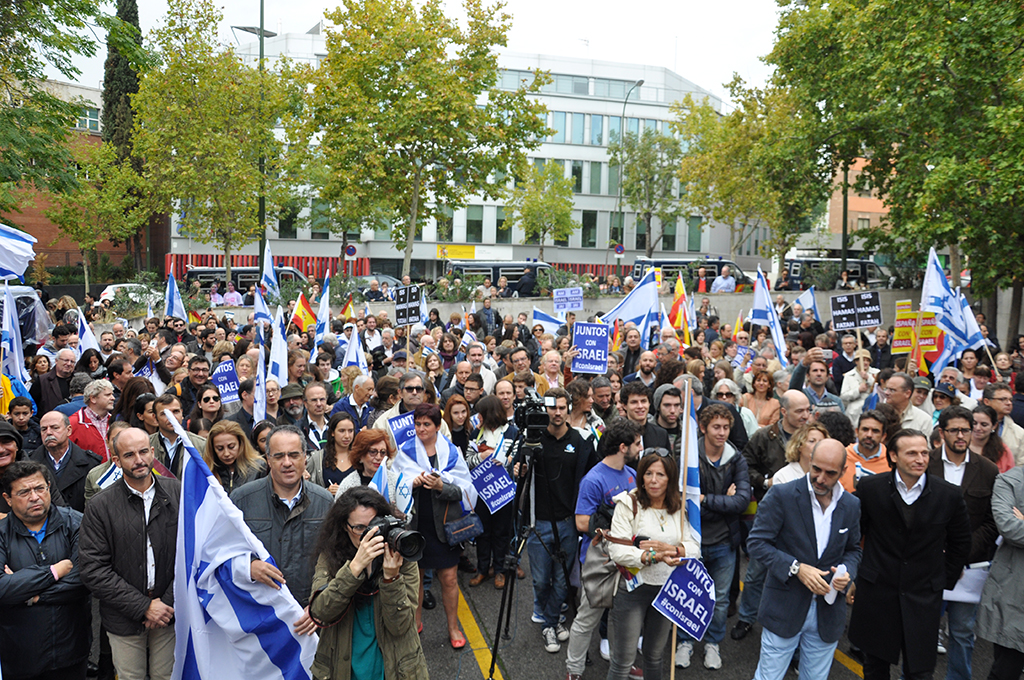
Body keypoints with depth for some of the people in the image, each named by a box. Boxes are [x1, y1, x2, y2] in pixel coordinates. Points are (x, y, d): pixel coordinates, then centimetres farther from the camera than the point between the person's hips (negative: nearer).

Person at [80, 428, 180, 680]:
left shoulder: (177, 493, -4)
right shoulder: (100, 506, -7)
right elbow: (93, 570, -10)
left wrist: (169, 602, -9)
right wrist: (144, 607, -14)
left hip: (169, 610, 1)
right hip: (124, 618, -1)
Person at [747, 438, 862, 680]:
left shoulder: (852, 505, 2)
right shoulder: (781, 495, -13)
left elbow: (853, 549, 15)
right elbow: (756, 542, -12)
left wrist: (847, 572, -7)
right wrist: (797, 568, -22)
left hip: (828, 614, 4)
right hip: (785, 608, -4)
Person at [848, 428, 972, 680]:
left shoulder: (949, 494, -7)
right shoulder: (870, 488, -8)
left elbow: (961, 543, 8)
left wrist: (945, 581, 8)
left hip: (923, 597, 0)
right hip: (876, 591, 0)